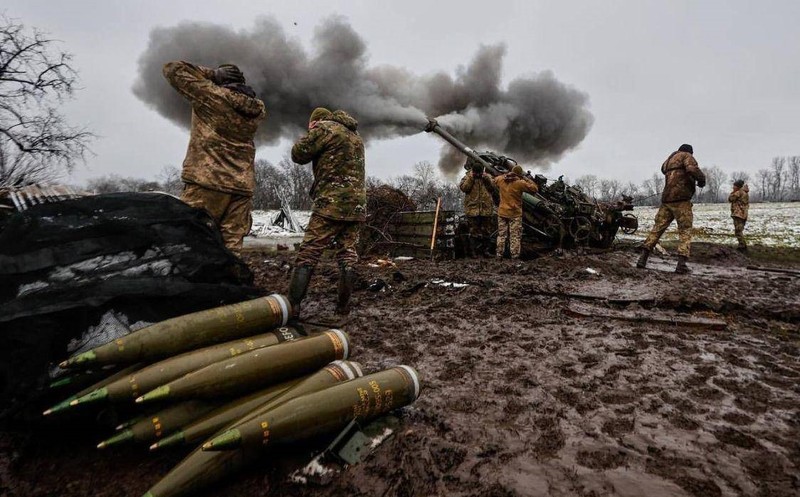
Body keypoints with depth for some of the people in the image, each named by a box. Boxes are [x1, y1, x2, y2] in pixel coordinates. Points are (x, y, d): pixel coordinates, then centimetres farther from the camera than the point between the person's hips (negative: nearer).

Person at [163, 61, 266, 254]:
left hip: (207, 182, -5)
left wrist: (213, 73, 12)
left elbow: (172, 69, 11)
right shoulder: (257, 109, 13)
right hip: (242, 187, 5)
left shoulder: (211, 95, 0)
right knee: (231, 249, 2)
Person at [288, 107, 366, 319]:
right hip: (357, 204, 7)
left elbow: (299, 154, 1)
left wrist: (311, 134, 15)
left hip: (332, 204, -7)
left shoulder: (326, 128, -1)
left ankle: (292, 307, -8)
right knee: (348, 256, 8)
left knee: (307, 256, -5)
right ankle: (343, 307, 10)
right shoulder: (356, 136, 23)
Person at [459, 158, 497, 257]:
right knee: (474, 231, 1)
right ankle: (473, 250, 8)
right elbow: (463, 187, -11)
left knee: (487, 230, 9)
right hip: (472, 209, -2)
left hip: (487, 209, 3)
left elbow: (493, 187, -2)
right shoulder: (467, 177, 3)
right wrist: (471, 178, -15)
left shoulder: (488, 176, 9)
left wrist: (486, 178, -11)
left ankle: (485, 249, 21)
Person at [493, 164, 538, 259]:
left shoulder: (501, 180, 1)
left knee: (501, 235, 12)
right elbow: (534, 188, -7)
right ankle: (515, 257, 2)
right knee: (515, 237, 2)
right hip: (515, 214, -4)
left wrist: (505, 175, 20)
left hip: (502, 213, 4)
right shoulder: (520, 183, -14)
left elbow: (494, 180, 24)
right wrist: (525, 179, 1)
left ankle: (499, 255, 14)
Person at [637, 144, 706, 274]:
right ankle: (681, 264, -10)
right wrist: (702, 179, -2)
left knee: (657, 228, 8)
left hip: (666, 200, 6)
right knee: (685, 231, -1)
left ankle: (643, 258, 0)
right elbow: (692, 169, -18)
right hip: (681, 200, -6)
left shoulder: (668, 160, 23)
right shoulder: (686, 156, 2)